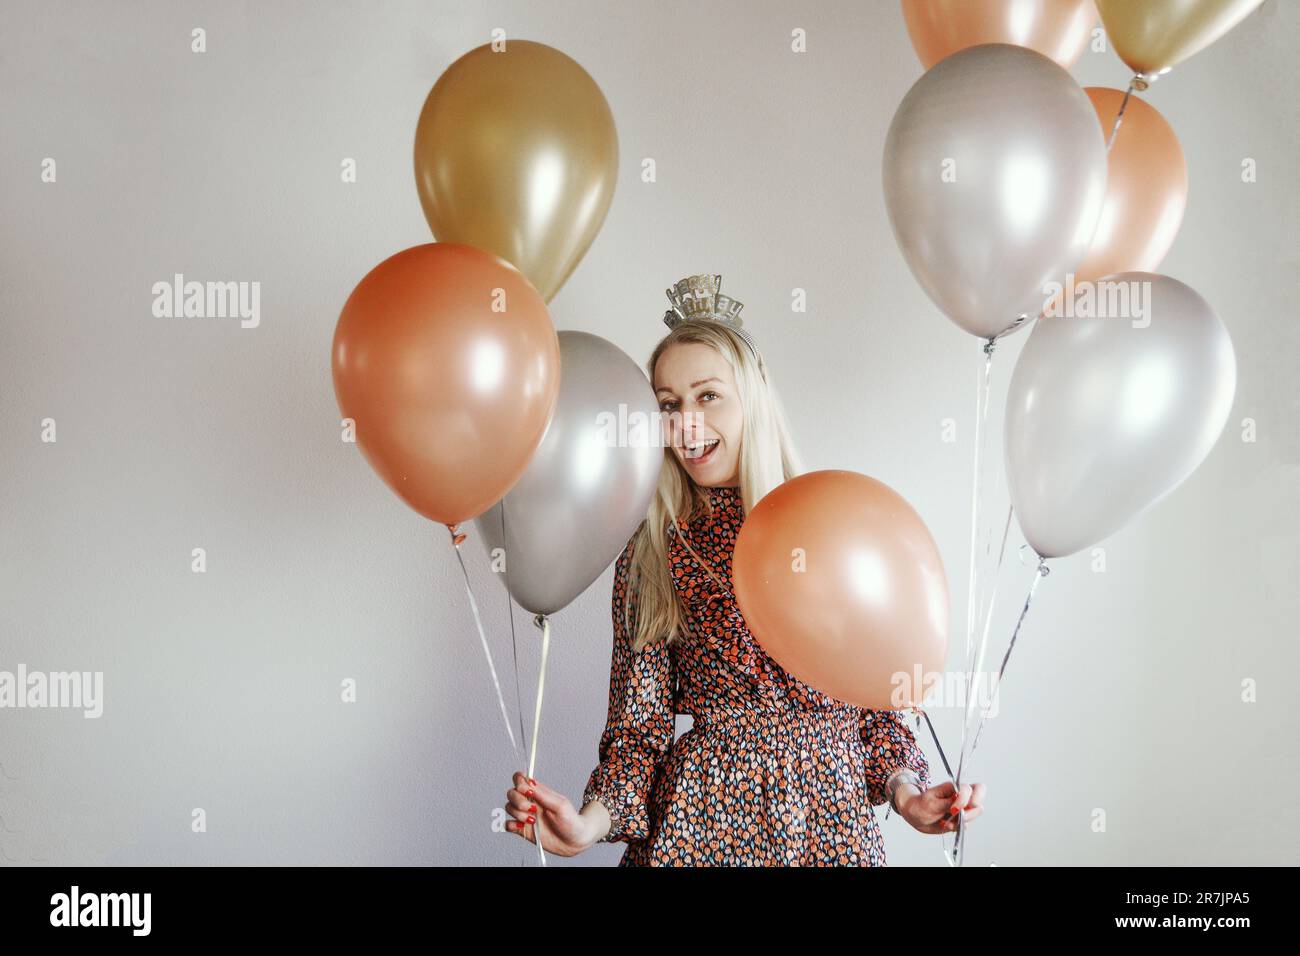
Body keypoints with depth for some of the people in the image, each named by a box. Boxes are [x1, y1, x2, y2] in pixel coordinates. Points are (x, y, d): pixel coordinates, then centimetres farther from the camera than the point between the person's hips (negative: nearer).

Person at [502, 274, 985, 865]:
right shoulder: (647, 560, -1)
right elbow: (640, 721, -3)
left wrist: (903, 787, -10)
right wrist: (592, 821, -19)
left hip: (833, 815, 1)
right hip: (700, 817, -1)